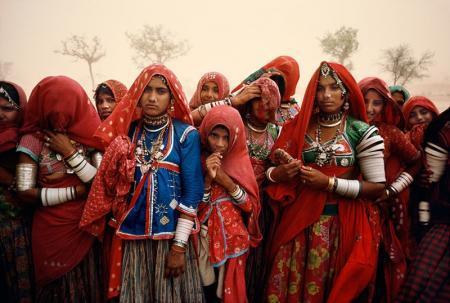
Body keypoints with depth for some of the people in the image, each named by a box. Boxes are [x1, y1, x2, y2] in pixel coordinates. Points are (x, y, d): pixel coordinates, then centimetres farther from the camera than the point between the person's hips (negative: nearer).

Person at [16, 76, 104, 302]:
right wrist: (76, 191, -12)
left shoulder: (87, 136, 0)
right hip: (52, 230, -2)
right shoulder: (33, 140, -8)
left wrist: (71, 153, -16)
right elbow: (25, 193, -11)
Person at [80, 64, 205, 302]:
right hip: (132, 232, 3)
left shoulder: (186, 134, -6)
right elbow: (113, 184, 11)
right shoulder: (128, 132, 4)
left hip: (171, 233, -3)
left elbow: (192, 191, -10)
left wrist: (179, 246, -13)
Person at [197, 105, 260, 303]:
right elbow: (194, 208, -8)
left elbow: (250, 206, -6)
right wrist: (208, 178, -22)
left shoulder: (240, 160, -3)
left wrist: (225, 180, -17)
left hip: (233, 237, 1)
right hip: (204, 236, -1)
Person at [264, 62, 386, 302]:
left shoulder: (362, 132, -5)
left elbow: (377, 187, -8)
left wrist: (329, 182, -16)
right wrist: (277, 174, -15)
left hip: (341, 224, -2)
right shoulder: (298, 127, 4)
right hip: (297, 221, 3)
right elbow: (274, 170, 8)